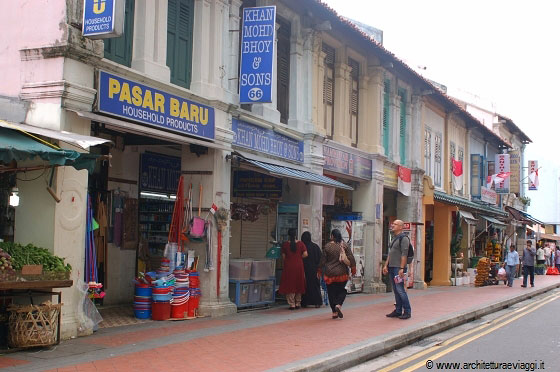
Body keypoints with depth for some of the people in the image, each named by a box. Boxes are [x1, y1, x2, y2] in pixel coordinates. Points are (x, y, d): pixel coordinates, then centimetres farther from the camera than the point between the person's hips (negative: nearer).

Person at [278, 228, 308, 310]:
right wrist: (298, 257, 10)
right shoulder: (300, 244, -2)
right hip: (299, 266, 2)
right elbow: (305, 254, -6)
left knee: (290, 285, 3)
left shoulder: (285, 244, -4)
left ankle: (292, 304, -1)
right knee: (298, 284, 13)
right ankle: (298, 304, 18)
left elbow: (283, 257, -1)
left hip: (289, 267, -2)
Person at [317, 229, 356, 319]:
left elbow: (323, 260, -1)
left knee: (332, 292, 7)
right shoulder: (344, 245, -3)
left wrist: (319, 270, 11)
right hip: (342, 273, 1)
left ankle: (334, 312, 8)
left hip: (330, 274, -1)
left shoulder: (327, 246, -6)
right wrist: (353, 268, 11)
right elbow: (351, 258, -1)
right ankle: (339, 305, -12)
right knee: (342, 290, 14)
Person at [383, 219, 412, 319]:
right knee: (395, 290, 10)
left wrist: (401, 268, -21)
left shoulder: (404, 238, -10)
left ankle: (407, 311, -3)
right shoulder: (394, 238, 18)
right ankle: (398, 311, 15)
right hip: (392, 267, 9)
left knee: (400, 289, -10)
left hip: (398, 268, -9)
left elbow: (404, 254, -16)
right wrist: (386, 265, 17)